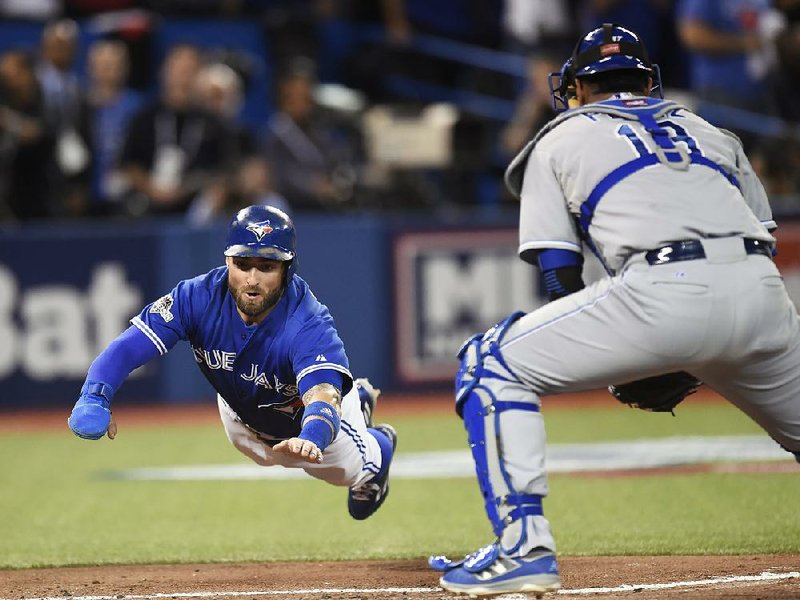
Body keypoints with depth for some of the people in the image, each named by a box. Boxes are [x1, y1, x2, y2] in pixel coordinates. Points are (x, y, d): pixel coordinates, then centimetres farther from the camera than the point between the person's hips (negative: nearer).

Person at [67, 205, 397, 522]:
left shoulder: (308, 325, -47)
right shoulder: (199, 297, -38)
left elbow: (322, 398, -62)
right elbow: (128, 346, -43)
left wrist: (309, 439, -87)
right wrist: (94, 401, -63)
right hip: (240, 410, 4)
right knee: (267, 456, 33)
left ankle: (378, 444, 46)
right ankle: (357, 400, 58)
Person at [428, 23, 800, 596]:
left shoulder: (559, 139, 24)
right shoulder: (713, 133, 33)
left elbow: (560, 276, 15)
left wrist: (616, 361, 24)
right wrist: (680, 362, 28)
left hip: (660, 291, -4)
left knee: (491, 366, 9)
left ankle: (525, 545, -3)